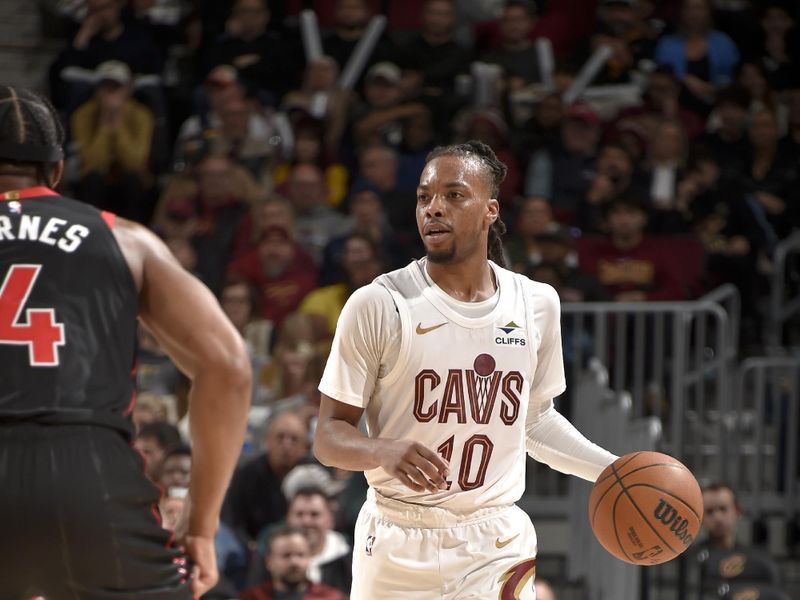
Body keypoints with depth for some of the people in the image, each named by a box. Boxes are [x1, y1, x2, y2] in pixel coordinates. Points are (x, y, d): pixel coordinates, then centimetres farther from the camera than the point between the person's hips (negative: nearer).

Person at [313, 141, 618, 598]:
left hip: (497, 544, 2)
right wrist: (384, 452, -27)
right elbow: (330, 436, -7)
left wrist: (613, 471, 8)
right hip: (398, 547, -2)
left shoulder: (537, 303, 4)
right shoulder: (378, 305, -8)